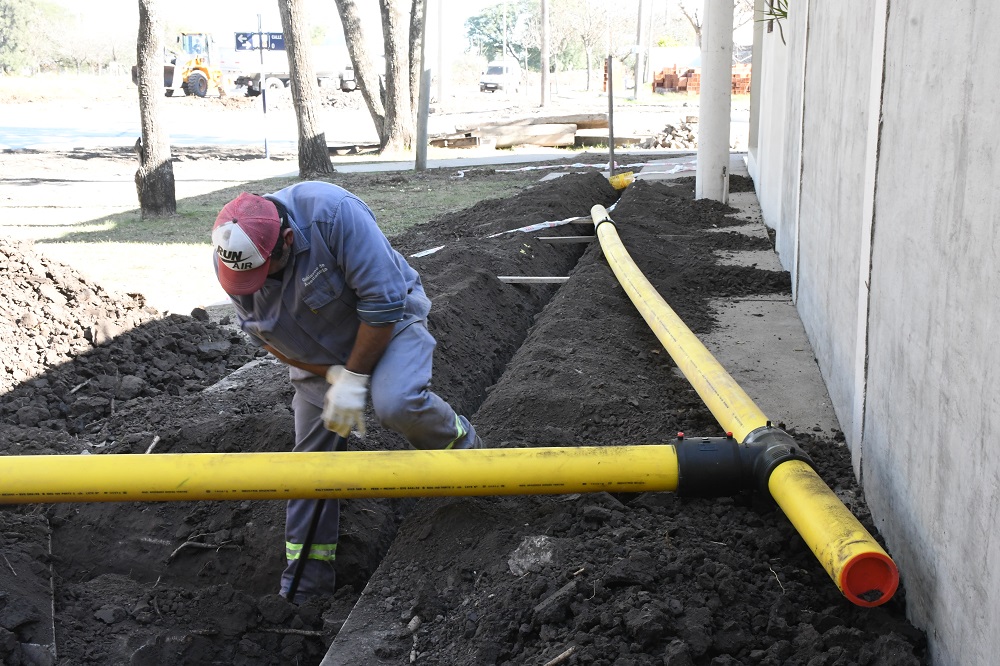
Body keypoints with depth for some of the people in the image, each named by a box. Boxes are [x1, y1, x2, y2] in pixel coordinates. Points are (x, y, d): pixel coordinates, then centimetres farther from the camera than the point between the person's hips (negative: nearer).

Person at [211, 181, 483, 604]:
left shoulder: (332, 213, -37)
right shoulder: (231, 257, -20)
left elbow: (383, 302, -32)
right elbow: (262, 335, -7)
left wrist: (354, 378, -26)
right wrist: (331, 374, -17)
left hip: (388, 320, -5)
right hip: (317, 356, 5)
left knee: (395, 404, -33)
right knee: (310, 453, 4)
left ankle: (460, 444, 0)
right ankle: (307, 576, 17)